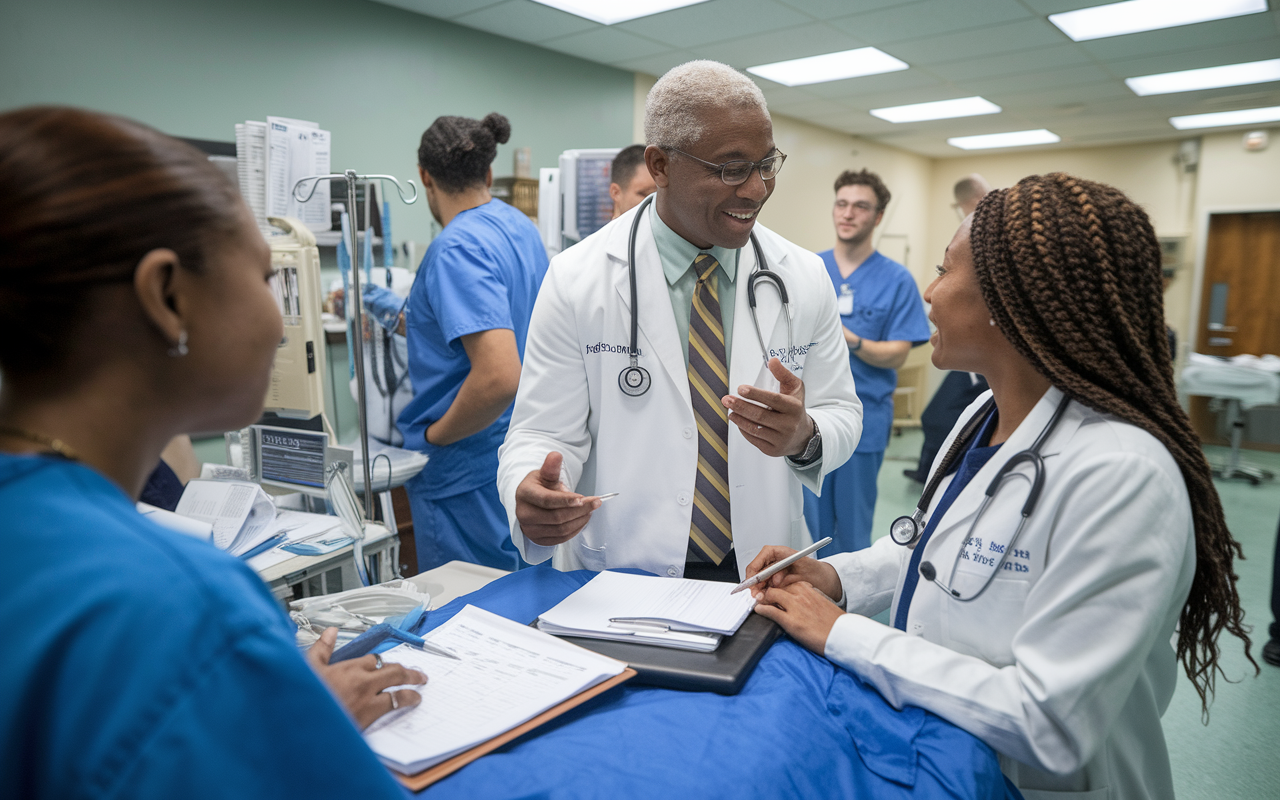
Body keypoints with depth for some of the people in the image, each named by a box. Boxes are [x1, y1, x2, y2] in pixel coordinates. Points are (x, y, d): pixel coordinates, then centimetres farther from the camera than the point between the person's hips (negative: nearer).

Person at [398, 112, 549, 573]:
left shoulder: (457, 248, -21)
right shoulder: (519, 226, 8)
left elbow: (498, 377, -32)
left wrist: (434, 434, -16)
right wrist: (407, 320, 32)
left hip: (470, 471, -9)